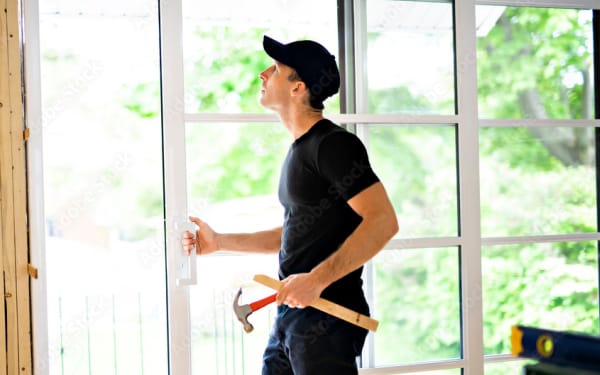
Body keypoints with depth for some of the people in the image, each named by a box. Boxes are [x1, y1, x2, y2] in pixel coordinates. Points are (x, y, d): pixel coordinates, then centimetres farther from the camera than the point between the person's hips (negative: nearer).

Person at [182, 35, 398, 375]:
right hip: (291, 314, 9)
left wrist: (317, 280, -26)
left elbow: (383, 221, -22)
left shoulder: (334, 144, -14)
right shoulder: (300, 149, 16)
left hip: (327, 317, -9)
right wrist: (219, 242, 19)